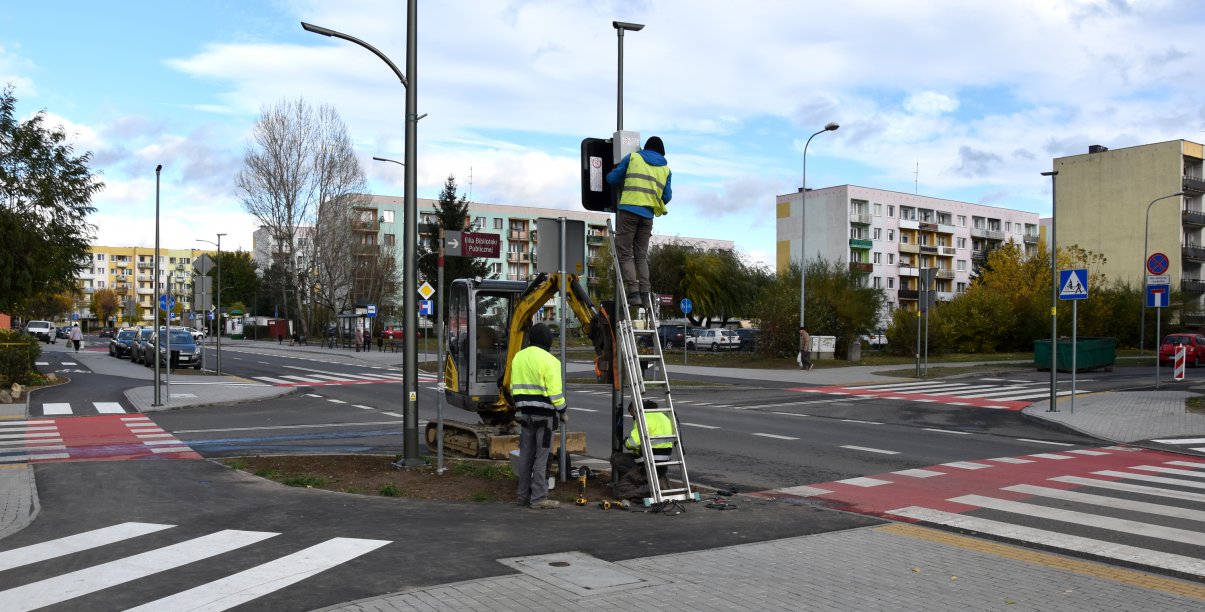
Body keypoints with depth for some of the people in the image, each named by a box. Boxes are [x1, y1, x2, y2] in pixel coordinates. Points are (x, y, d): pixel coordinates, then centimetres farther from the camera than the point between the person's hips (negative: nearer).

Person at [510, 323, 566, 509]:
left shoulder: (518, 357, 10)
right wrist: (562, 411, -3)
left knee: (526, 454, 12)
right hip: (544, 414, -7)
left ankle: (523, 495, 18)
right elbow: (555, 390, -15)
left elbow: (514, 387, 14)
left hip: (525, 413, 7)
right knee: (542, 456, -3)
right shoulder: (549, 360, -13)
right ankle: (539, 498, 0)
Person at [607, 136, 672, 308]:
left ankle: (633, 292, -13)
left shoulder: (633, 157, 10)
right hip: (648, 215, 3)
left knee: (625, 253, -2)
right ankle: (645, 294, 3)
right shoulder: (665, 168, 16)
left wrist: (610, 175, 35)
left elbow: (613, 179, 11)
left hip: (629, 209, -3)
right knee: (641, 255, 12)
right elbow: (667, 197, 14)